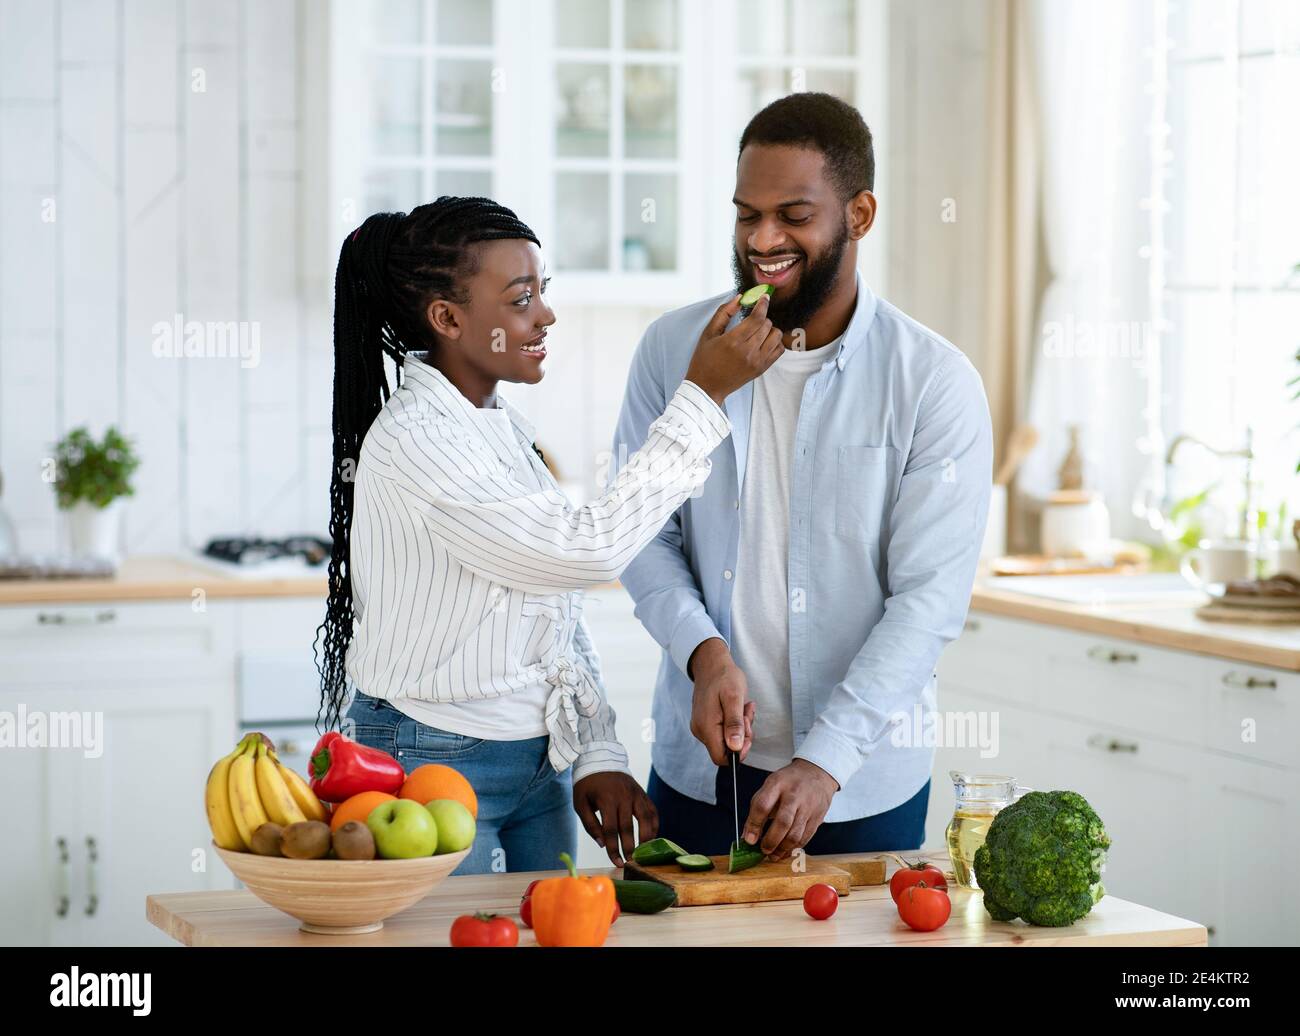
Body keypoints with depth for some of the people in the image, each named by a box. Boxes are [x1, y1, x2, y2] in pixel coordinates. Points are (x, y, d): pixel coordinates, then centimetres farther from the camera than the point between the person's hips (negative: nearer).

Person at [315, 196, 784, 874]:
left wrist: (598, 758, 3)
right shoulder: (413, 441, -19)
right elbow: (588, 550, -24)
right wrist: (703, 396, -21)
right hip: (432, 766, -8)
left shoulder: (504, 427, 9)